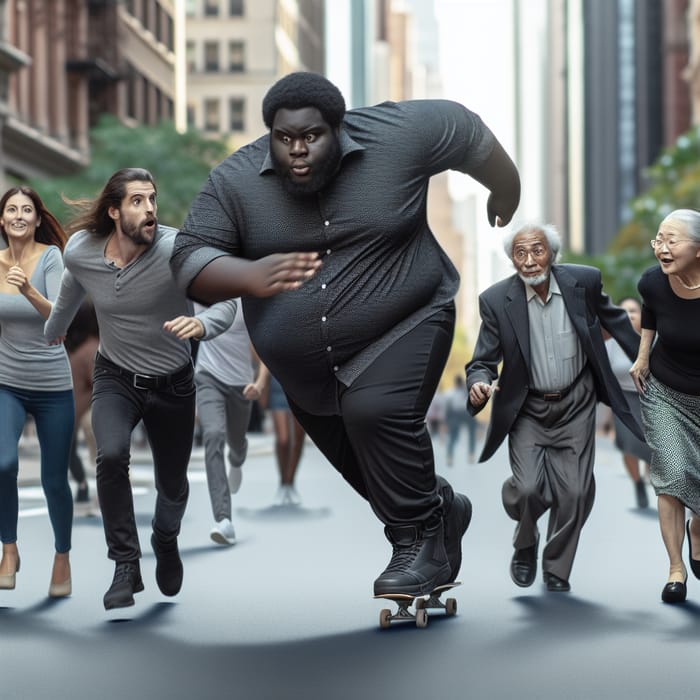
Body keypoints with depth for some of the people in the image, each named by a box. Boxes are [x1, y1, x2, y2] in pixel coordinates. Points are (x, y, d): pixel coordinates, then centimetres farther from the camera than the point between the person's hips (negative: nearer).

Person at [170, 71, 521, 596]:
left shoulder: (395, 138, -15)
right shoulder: (235, 182, -12)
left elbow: (465, 129, -1)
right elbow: (189, 262, -12)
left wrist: (506, 197, 11)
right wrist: (258, 275, -30)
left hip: (403, 328, -4)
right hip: (306, 367, 4)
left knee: (378, 413, -27)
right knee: (356, 460, 15)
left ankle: (423, 539, -12)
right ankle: (441, 508, 39)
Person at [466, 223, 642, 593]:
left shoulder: (583, 281, -10)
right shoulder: (497, 300, -14)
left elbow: (613, 318, 10)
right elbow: (484, 361, -9)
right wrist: (478, 384, -32)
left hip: (576, 405, 1)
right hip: (528, 409, -1)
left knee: (575, 493, -5)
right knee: (528, 489, -16)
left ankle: (557, 570, 18)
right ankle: (525, 544, 19)